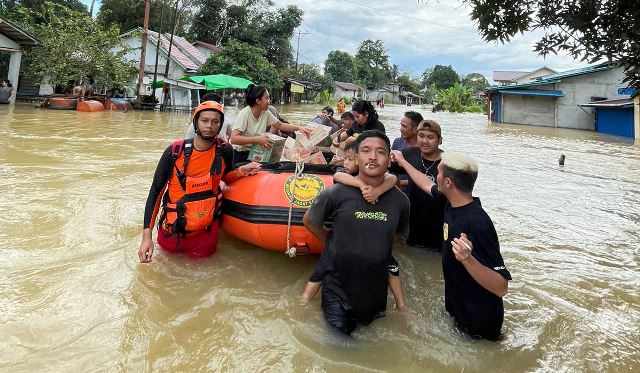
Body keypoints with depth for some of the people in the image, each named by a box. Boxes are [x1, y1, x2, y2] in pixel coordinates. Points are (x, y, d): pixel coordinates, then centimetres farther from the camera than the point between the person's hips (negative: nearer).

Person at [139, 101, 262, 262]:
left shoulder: (224, 151, -12)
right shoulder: (175, 151, -17)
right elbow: (155, 192, -12)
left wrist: (241, 171, -11)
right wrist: (147, 236, -17)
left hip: (206, 229, 1)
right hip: (173, 230, -1)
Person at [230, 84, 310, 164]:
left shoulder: (266, 113, -4)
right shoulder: (244, 114, -21)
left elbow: (281, 125, 11)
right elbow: (234, 139, -30)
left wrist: (299, 128, 0)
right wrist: (256, 139, -38)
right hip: (241, 155, -5)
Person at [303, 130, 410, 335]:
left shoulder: (400, 200, -8)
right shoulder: (336, 194, -17)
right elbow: (308, 221, 1)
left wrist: (378, 249, 6)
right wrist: (332, 242, 2)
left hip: (376, 287, 4)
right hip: (338, 285, -3)